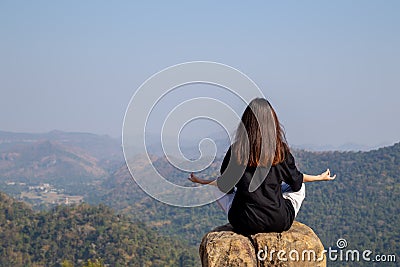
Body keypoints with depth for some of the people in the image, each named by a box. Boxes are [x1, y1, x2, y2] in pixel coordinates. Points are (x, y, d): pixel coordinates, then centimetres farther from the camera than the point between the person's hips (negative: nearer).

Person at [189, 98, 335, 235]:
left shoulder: (236, 150, -8)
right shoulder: (281, 149, -6)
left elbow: (226, 185, 5)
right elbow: (296, 180, 10)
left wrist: (202, 182, 25)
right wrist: (319, 177, 29)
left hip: (245, 225, -1)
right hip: (280, 223, 1)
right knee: (299, 188, 29)